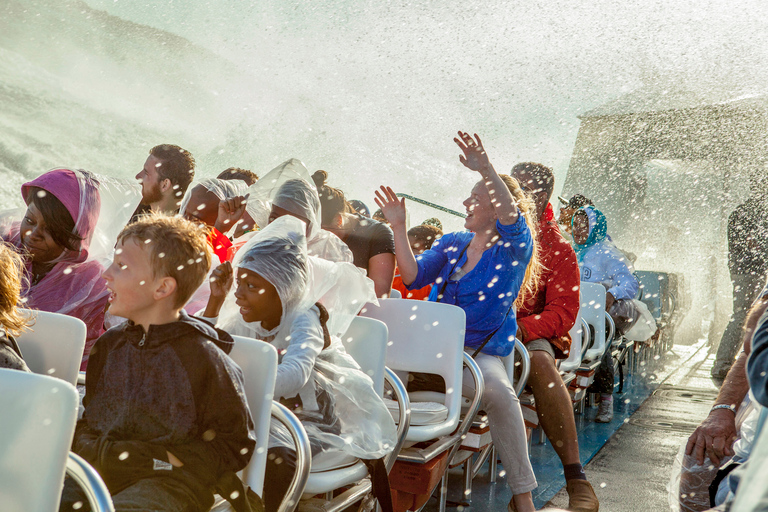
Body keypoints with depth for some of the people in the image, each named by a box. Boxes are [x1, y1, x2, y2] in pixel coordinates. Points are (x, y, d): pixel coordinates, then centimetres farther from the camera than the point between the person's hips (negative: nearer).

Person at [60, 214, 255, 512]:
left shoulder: (204, 357, -7)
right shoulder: (110, 344, 13)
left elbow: (235, 445, -3)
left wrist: (158, 460, -13)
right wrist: (90, 449, 0)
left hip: (170, 485, -5)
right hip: (98, 474, 6)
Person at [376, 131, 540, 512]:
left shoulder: (514, 247, 0)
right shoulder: (451, 244, 16)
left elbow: (512, 217, -23)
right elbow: (413, 278, 4)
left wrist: (486, 168, -36)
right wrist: (399, 227, -2)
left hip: (481, 352, -4)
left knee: (499, 392, -37)